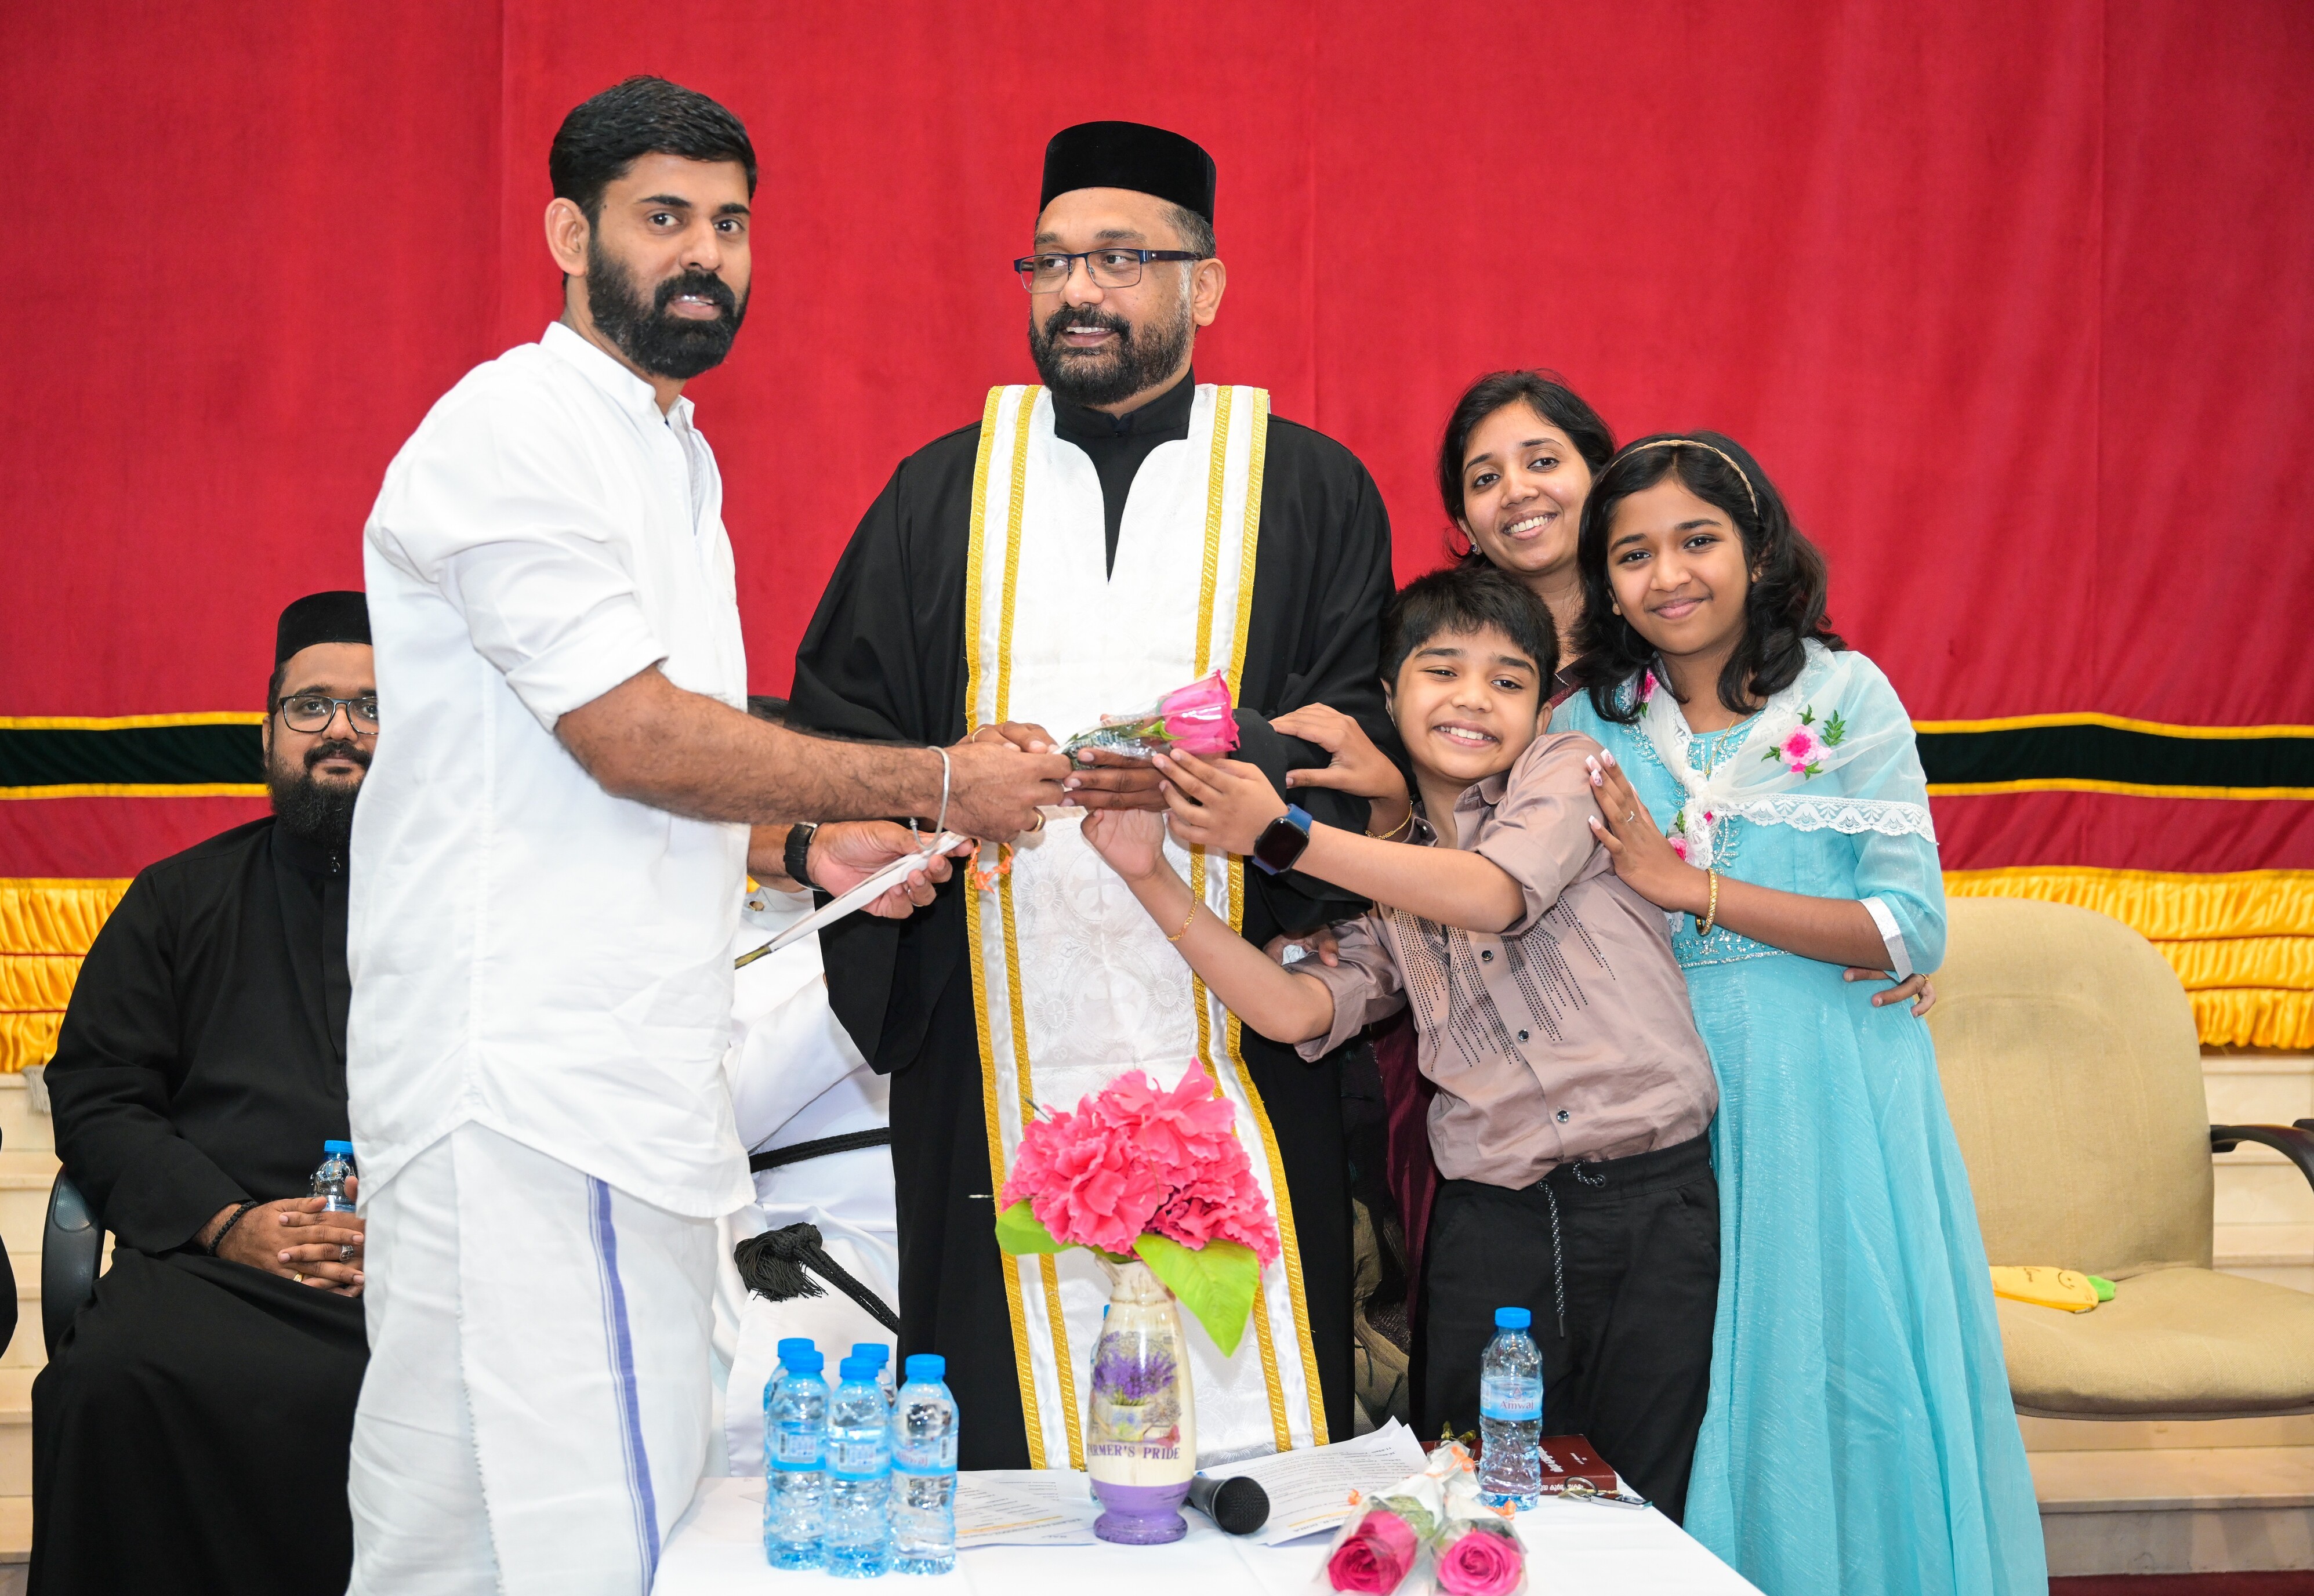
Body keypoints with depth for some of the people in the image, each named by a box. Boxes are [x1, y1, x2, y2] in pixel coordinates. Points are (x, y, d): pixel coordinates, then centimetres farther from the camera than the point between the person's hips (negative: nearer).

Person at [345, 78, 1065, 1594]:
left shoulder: (672, 453, 23)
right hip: (524, 1084, -9)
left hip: (623, 1071, 9)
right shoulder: (515, 428, -9)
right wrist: (935, 784, -10)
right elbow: (634, 736, -17)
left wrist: (811, 843, 12)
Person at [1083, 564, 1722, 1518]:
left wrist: (1282, 833, -19)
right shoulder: (1385, 895, 14)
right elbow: (1298, 1010, -3)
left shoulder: (1569, 769, 5)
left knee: (1640, 1517, 1)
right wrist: (1153, 876, -9)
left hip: (1652, 1202, -3)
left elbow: (1494, 895, -15)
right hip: (1491, 1223, 3)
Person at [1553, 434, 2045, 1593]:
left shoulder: (1845, 695, -4)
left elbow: (1914, 931, -12)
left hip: (1836, 1102, -2)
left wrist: (1690, 885, -16)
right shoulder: (1586, 729, 5)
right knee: (1709, 1401, 8)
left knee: (1854, 1385, 4)